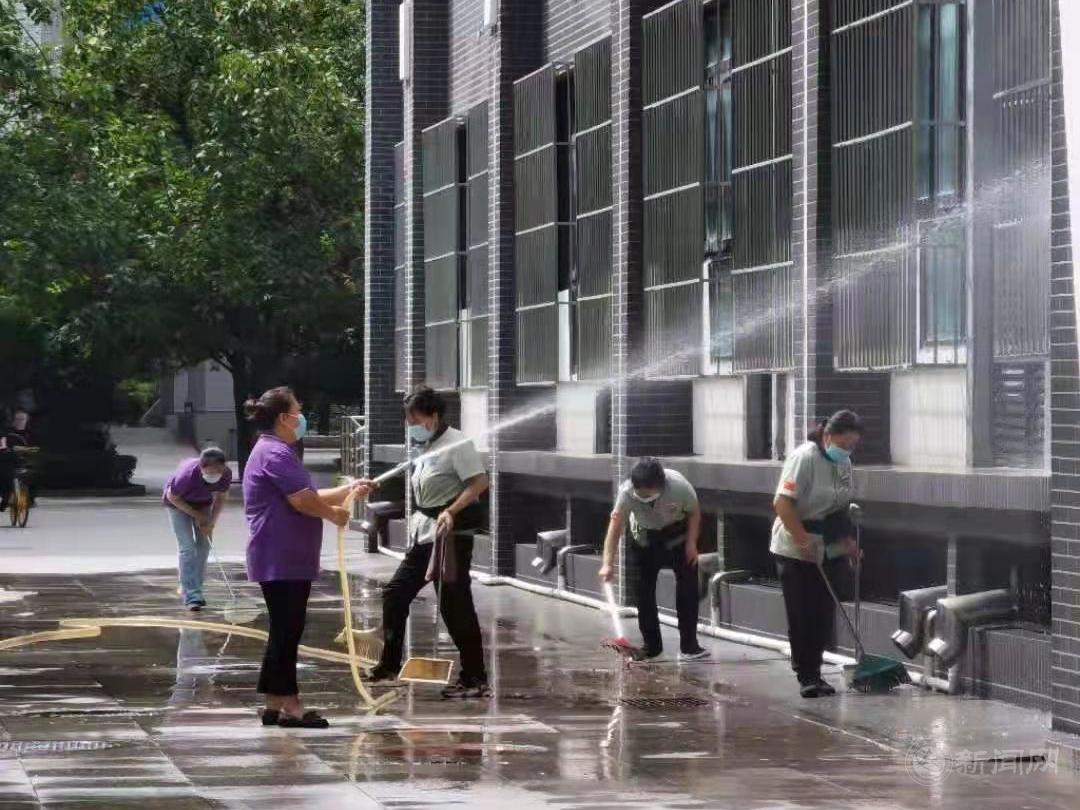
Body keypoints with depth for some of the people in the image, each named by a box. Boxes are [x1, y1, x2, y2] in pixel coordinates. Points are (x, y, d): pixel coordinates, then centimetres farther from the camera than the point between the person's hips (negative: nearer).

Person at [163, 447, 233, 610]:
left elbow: (222, 497, -7)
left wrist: (212, 522, -14)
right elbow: (172, 497, -23)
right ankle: (191, 596, -15)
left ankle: (190, 588, 14)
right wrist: (196, 515, -21)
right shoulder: (187, 475, -41)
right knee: (187, 547, -12)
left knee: (204, 545, 1)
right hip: (178, 503, -5)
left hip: (203, 503, 5)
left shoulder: (226, 474, -27)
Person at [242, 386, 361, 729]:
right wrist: (334, 514, -5)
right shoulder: (275, 453, -15)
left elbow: (308, 496, 23)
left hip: (286, 561, 11)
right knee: (286, 631, -8)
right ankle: (289, 706, -6)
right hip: (282, 560, -11)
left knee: (285, 632, 12)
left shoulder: (275, 452, 21)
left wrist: (348, 491, 17)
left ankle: (275, 705, 15)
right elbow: (303, 500, -21)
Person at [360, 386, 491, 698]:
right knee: (395, 593, 11)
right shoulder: (428, 448, 14)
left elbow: (479, 482, -21)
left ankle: (475, 680, -1)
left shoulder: (457, 445, -13)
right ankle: (389, 665, 22)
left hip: (451, 534, -10)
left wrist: (451, 511, -30)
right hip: (424, 534, 10)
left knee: (454, 605, -7)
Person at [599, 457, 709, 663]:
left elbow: (694, 512, -15)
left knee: (688, 588, -9)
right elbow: (615, 525, -32)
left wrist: (691, 543, -21)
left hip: (678, 535, -1)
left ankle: (689, 646, -5)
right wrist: (607, 564, -39)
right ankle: (651, 647, 9)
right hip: (644, 538, 1)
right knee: (644, 592, -1)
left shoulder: (679, 486, -34)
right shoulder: (627, 492, -33)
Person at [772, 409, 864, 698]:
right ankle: (805, 677, 4)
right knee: (801, 616, -3)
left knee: (823, 615, 8)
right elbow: (782, 503, -23)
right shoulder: (805, 458, -17)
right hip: (795, 551, -7)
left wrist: (847, 541, 9)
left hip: (828, 552, 7)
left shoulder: (843, 463, 7)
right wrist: (803, 541, -24)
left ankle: (814, 673, 18)